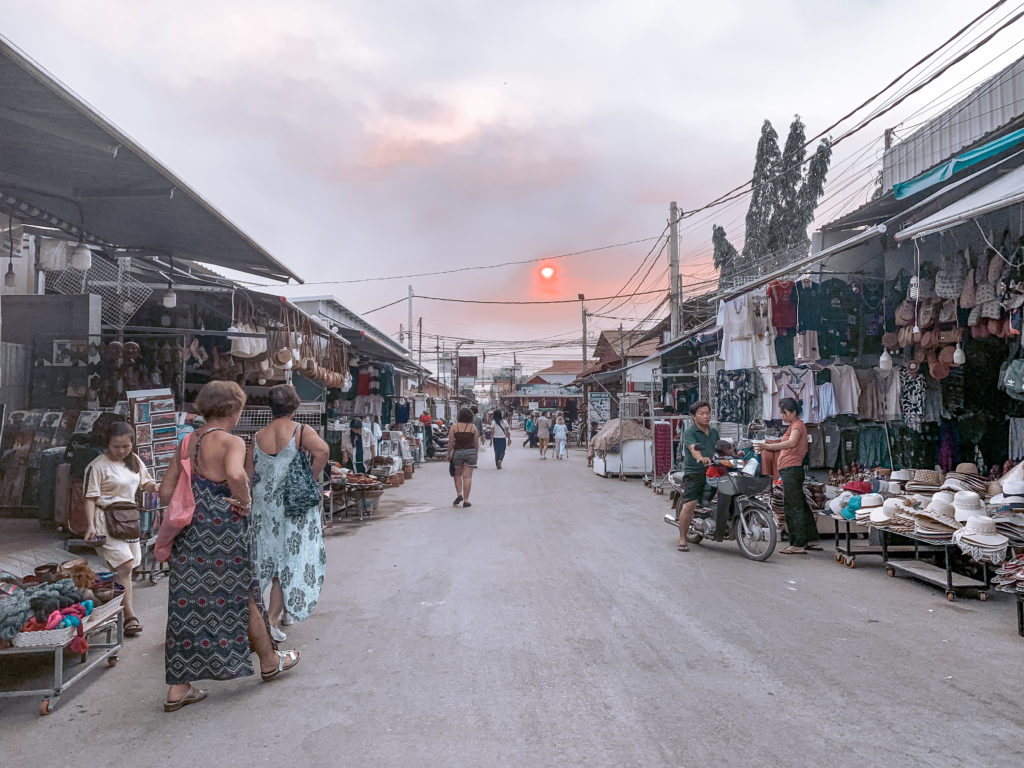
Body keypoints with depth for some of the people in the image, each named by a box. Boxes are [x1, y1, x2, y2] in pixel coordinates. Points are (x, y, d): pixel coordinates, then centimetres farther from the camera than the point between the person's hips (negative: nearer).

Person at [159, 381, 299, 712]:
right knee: (241, 596, 11)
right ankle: (270, 661, 31)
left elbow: (166, 492, 8)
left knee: (189, 601, 10)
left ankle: (179, 688, 15)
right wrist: (246, 502, -19)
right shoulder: (231, 442, -14)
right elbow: (236, 475, -36)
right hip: (225, 532, -6)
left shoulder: (188, 442, 7)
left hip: (190, 532, 6)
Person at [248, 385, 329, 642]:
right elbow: (322, 450, -30)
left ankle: (279, 609, 32)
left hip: (265, 506, 5)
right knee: (290, 559, 5)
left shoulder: (259, 436, 3)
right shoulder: (301, 431, -11)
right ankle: (273, 619, 4)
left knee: (274, 557, 19)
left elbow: (249, 473, 5)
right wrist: (311, 478, -16)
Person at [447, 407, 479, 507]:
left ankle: (459, 494, 4)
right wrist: (475, 454, 16)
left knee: (457, 474, 19)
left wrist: (449, 454, 4)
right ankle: (466, 500, 2)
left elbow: (450, 442, -4)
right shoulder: (473, 428, 1)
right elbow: (476, 443, 3)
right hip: (471, 452, 0)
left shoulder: (454, 427, -1)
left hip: (458, 452, 0)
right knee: (467, 476, 1)